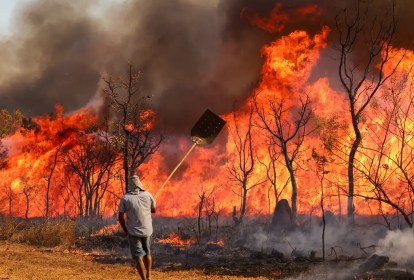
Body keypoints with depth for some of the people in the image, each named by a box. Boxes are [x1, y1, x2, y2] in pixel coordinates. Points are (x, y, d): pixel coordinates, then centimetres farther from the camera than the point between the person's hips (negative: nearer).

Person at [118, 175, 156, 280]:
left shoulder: (125, 198, -12)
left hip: (133, 231, -3)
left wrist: (125, 230, 3)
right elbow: (154, 210, 9)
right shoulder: (147, 195, -6)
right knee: (147, 253, 21)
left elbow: (120, 217, -10)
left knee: (138, 256, 2)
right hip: (147, 230, 3)